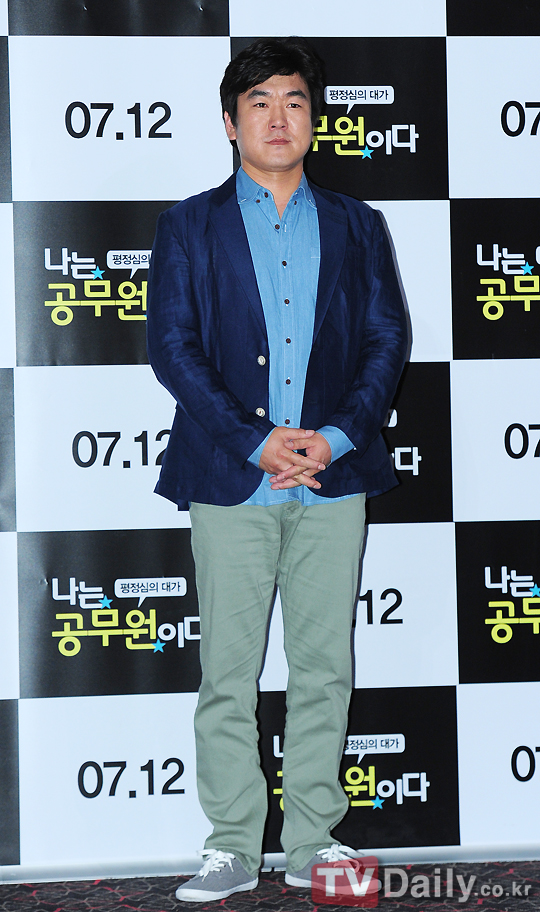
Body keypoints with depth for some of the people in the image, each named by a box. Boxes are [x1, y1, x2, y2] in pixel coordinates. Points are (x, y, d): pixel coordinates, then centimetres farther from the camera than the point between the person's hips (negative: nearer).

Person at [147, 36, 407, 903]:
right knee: (228, 671, 1)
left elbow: (388, 338, 7)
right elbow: (170, 345, -3)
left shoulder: (355, 225, 12)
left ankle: (312, 841, 17)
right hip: (230, 476, -2)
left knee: (324, 668, 6)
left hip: (334, 476, 2)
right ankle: (234, 847, 11)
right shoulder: (190, 225, 6)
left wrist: (337, 436, -9)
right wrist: (256, 442, -13)